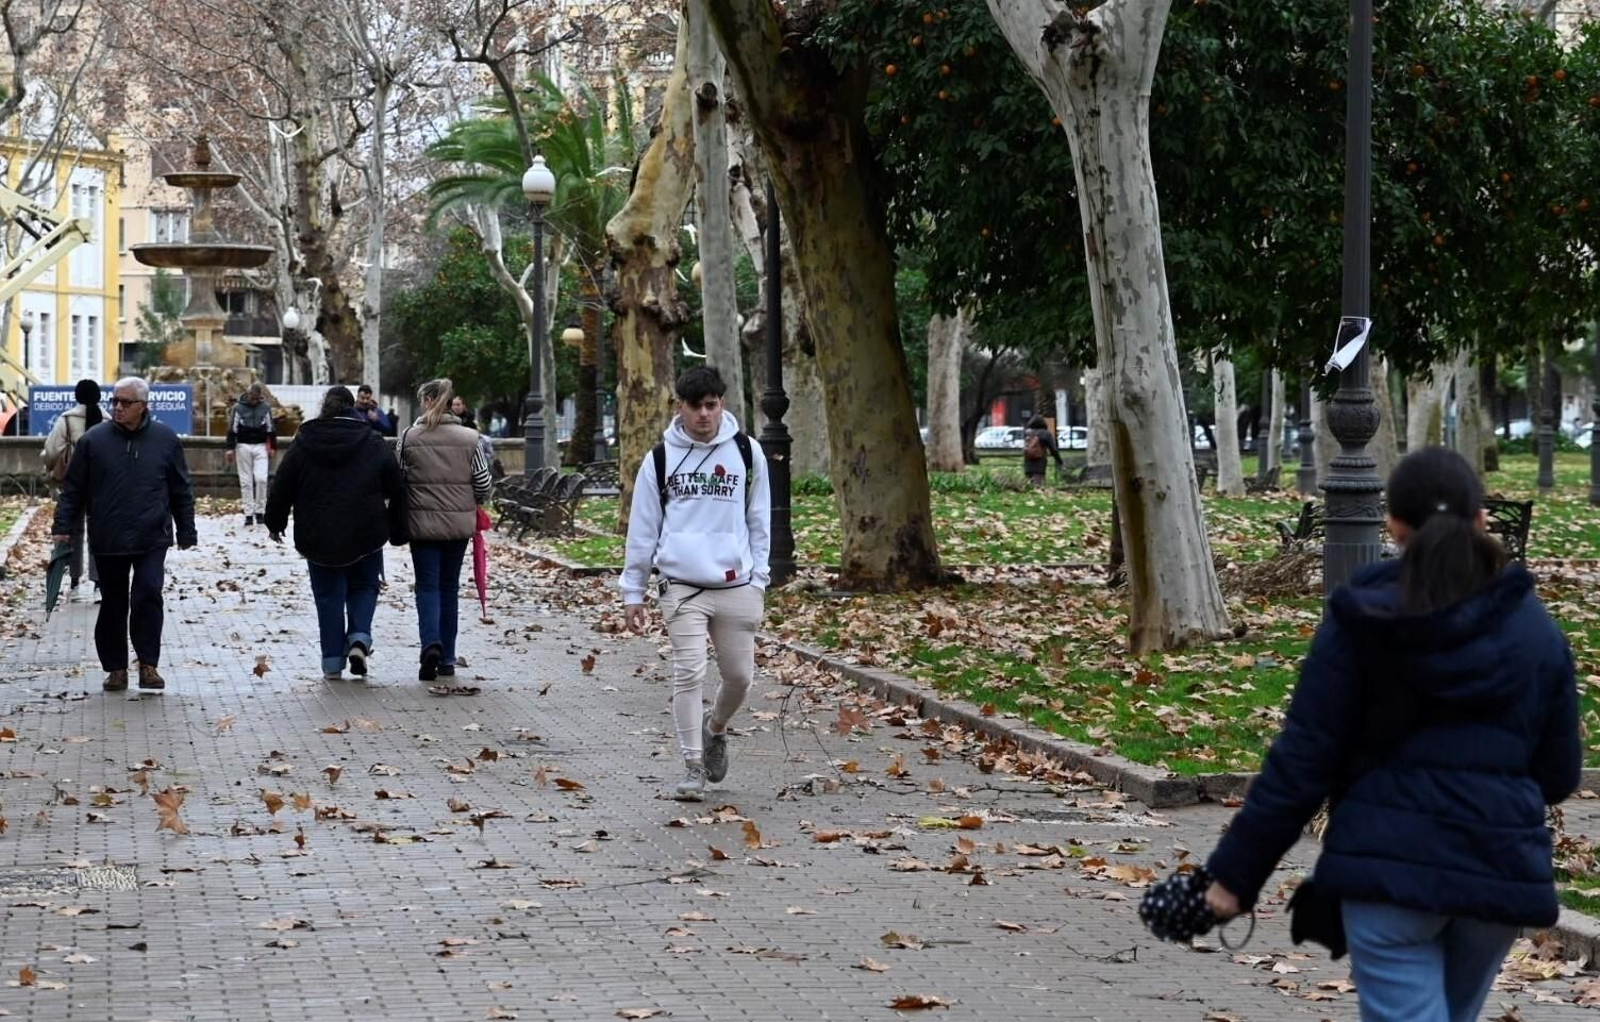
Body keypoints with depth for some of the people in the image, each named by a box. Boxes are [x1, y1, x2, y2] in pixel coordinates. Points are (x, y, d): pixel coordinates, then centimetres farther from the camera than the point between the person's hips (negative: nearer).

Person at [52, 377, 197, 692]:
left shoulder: (165, 439, 1)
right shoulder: (94, 440, -1)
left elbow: (181, 491, 8)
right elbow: (73, 489, 4)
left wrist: (186, 533, 8)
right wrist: (63, 525, -3)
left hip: (152, 539, -1)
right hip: (108, 541, 1)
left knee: (148, 595, -14)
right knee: (113, 605, 8)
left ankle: (148, 664, -4)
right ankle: (116, 667, 18)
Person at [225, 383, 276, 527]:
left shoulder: (266, 408, 4)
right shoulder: (239, 408, -1)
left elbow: (271, 429, 10)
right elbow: (232, 429, 1)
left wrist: (272, 447, 6)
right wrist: (231, 448, -3)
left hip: (261, 446, 0)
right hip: (243, 446, 0)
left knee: (261, 478, -13)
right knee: (246, 482, 1)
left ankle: (260, 510, -2)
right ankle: (249, 514, 4)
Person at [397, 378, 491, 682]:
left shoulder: (409, 437, -6)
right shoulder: (469, 438, -3)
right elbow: (483, 483, -2)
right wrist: (472, 503, 20)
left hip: (422, 521, -2)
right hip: (459, 523, 2)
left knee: (427, 586, 4)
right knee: (449, 588, 13)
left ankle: (431, 643, -21)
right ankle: (446, 659, 15)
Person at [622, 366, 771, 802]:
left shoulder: (747, 452, 5)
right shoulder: (661, 458, 3)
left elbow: (759, 519, 11)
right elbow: (643, 527, 8)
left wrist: (758, 578, 6)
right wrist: (633, 590, 7)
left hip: (735, 585, 1)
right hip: (682, 586, -1)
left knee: (739, 675, 6)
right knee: (689, 674, -8)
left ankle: (715, 729, 36)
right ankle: (693, 766, 1)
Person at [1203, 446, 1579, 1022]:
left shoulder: (1361, 621, -3)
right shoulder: (1536, 630, 5)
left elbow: (1301, 762, -7)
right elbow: (1559, 774, 9)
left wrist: (1236, 872, 0)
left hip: (1389, 863, -4)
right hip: (1501, 866, 4)